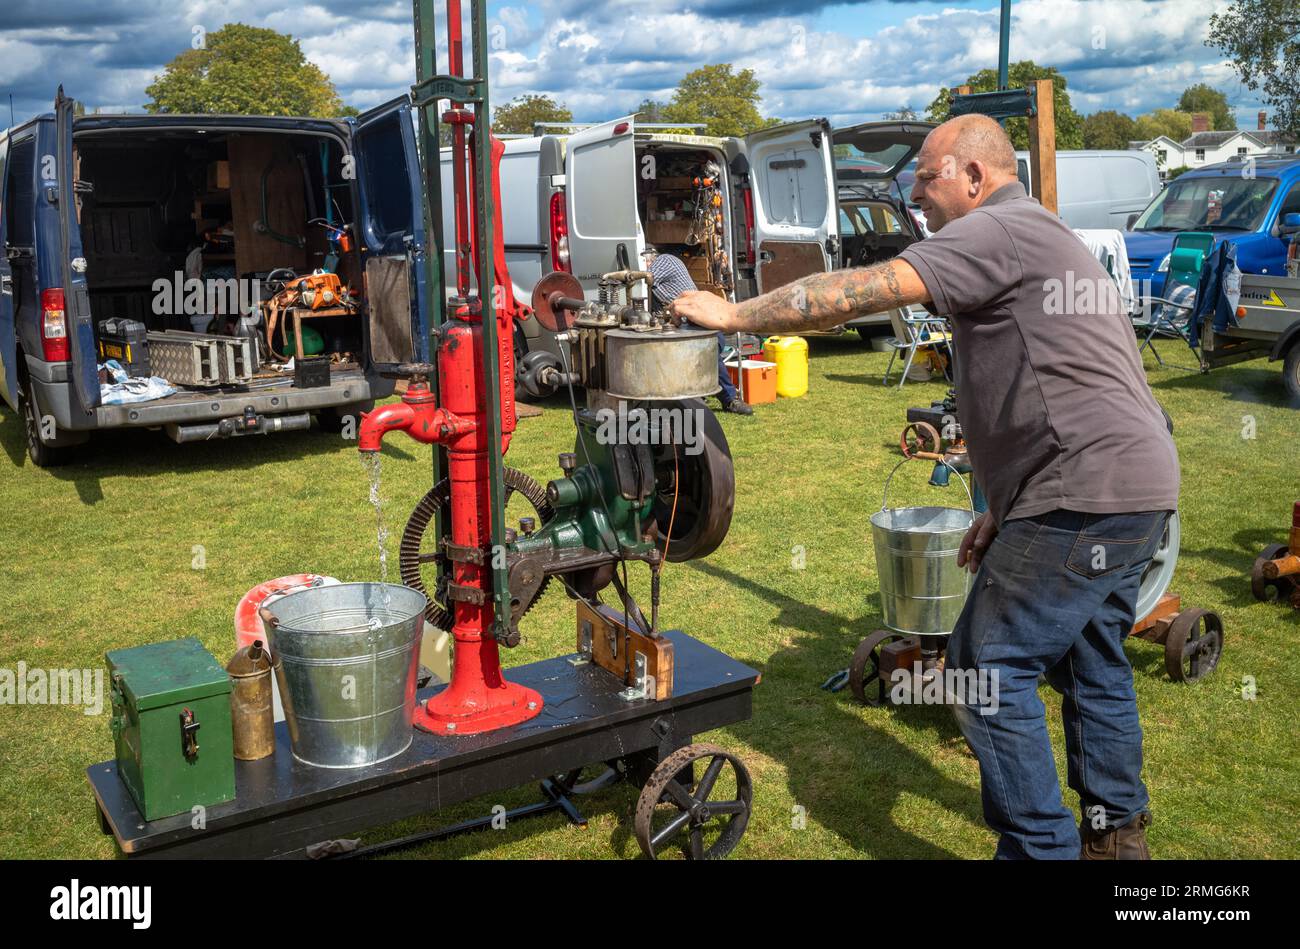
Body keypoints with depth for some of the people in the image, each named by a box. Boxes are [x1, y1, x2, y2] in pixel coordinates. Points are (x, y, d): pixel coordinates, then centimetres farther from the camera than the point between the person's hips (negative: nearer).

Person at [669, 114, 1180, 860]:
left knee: (992, 669, -3)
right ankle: (1117, 832, 34)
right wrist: (1006, 511, 20)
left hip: (1087, 496, -11)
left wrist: (736, 315, -10)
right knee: (1092, 662, 21)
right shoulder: (1044, 240, 23)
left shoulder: (999, 230, -9)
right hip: (1139, 487, 11)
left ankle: (1041, 847, 6)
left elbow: (859, 293, -18)